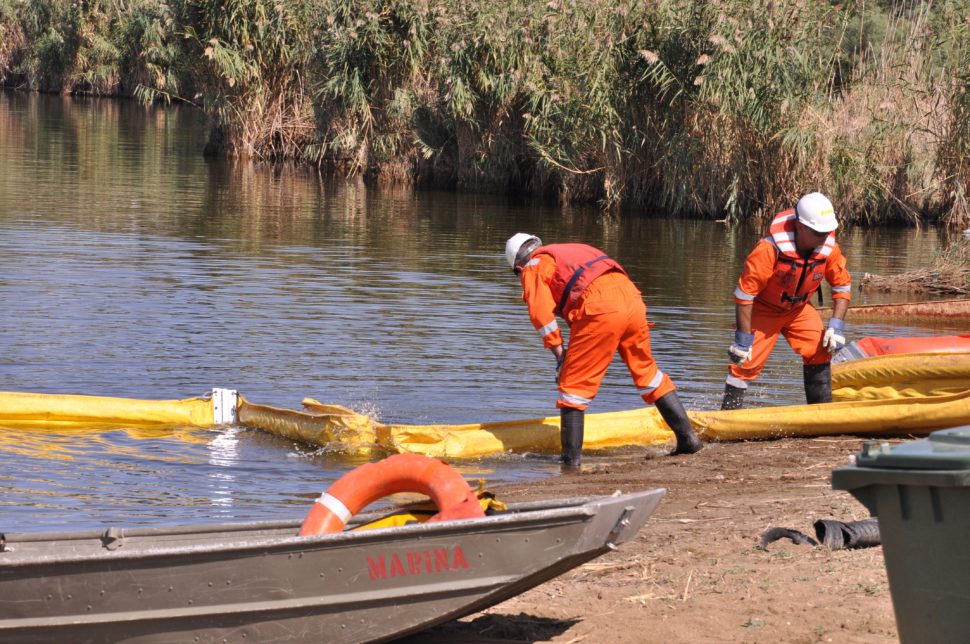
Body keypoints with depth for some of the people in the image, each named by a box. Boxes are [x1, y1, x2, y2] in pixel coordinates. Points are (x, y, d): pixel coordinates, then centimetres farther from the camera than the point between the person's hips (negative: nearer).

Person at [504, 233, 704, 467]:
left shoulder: (533, 267, 16)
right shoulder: (573, 250, 38)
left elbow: (541, 312, 1)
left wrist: (559, 352, 9)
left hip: (599, 309, -7)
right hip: (631, 297, 7)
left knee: (574, 383, 3)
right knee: (646, 370, 20)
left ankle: (571, 457, 1)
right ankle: (688, 438, 21)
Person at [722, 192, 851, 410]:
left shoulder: (829, 249, -19)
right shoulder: (769, 250, -35)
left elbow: (843, 286, -2)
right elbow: (744, 293, -28)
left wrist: (837, 325, -13)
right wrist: (743, 338, -24)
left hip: (799, 309, 5)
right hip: (763, 309, -5)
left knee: (820, 352, -9)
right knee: (747, 361, -11)